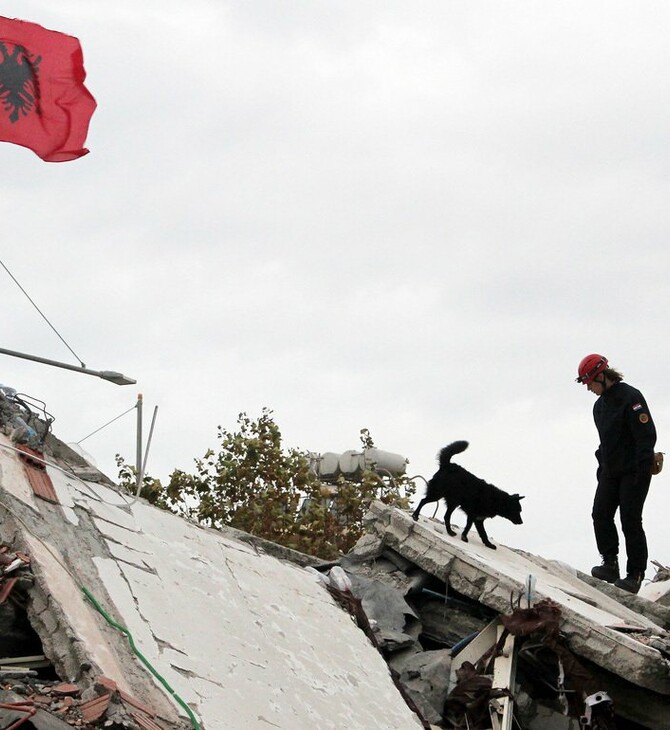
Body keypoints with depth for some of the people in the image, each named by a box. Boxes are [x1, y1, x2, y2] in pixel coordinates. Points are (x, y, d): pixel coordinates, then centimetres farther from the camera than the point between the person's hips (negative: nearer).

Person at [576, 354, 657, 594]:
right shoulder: (600, 405, 14)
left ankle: (635, 574, -1)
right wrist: (602, 465, 17)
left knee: (630, 521, -7)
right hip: (610, 471, 8)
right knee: (601, 515, 1)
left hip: (633, 472, -8)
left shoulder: (630, 397, -15)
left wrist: (642, 470, -21)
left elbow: (647, 434, -18)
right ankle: (610, 564, 10)